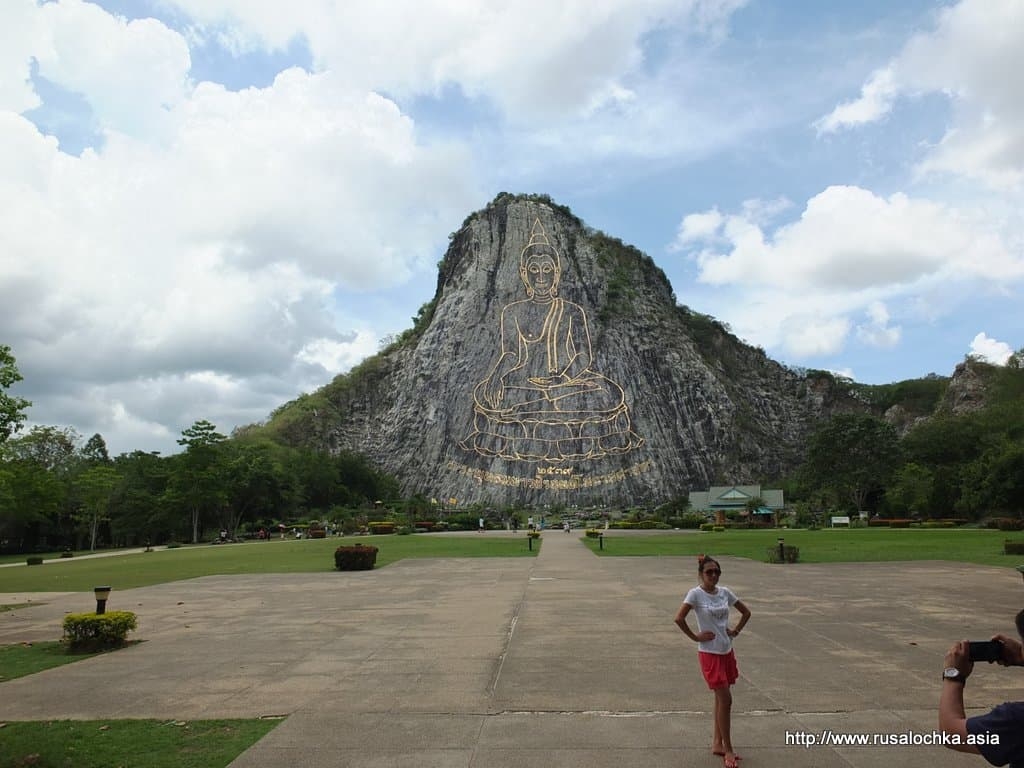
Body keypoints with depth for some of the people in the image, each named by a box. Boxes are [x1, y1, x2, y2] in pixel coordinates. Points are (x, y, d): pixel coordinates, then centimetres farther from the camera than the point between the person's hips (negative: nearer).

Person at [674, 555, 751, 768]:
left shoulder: (725, 592, 2)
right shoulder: (696, 594, -15)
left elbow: (746, 612, 14)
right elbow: (679, 618, -23)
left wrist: (736, 631, 5)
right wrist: (695, 637, -16)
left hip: (727, 651, 6)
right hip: (710, 653, -6)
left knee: (721, 699, 14)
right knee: (725, 699, -5)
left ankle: (717, 743, 28)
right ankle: (727, 749, 9)